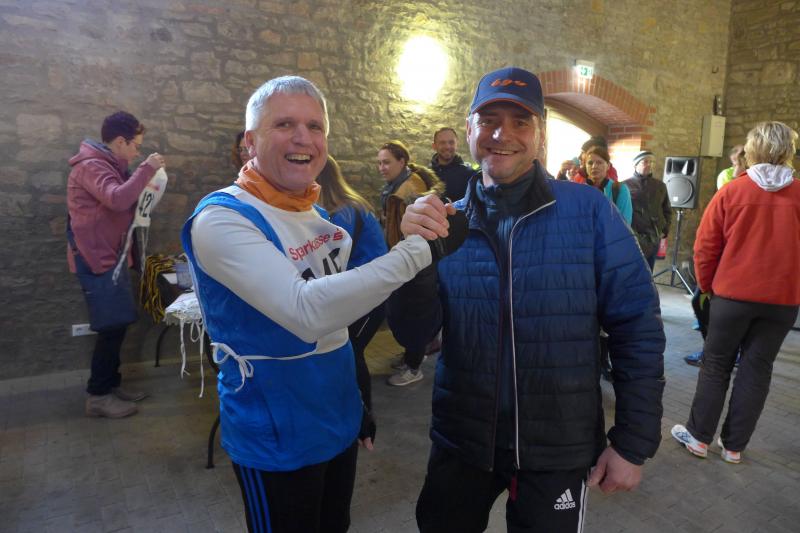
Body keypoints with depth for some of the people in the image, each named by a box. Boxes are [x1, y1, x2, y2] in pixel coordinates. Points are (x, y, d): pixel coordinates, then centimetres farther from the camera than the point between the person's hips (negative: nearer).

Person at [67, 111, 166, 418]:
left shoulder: (109, 166, 18)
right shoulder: (90, 166, -15)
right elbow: (118, 200, -32)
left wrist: (144, 188, 6)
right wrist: (147, 169, -23)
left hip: (110, 256, 10)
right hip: (97, 259, -10)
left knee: (117, 325, 13)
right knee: (112, 327, -7)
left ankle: (111, 385, 23)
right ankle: (98, 396, 3)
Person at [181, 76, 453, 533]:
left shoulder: (319, 215, 4)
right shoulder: (222, 218, -20)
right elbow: (307, 312, -35)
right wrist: (416, 249, -35)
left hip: (339, 422, 7)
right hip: (277, 439, -7)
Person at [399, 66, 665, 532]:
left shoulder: (590, 211, -11)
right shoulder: (448, 222, -3)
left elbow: (637, 329, -7)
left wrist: (633, 441, -6)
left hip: (560, 448, -2)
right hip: (460, 440, 3)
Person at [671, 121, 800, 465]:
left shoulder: (731, 192, -8)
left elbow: (705, 246, -6)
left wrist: (708, 286, 7)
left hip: (733, 293, -2)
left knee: (716, 366, 11)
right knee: (757, 369, 10)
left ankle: (699, 436, 18)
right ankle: (733, 445, 18)